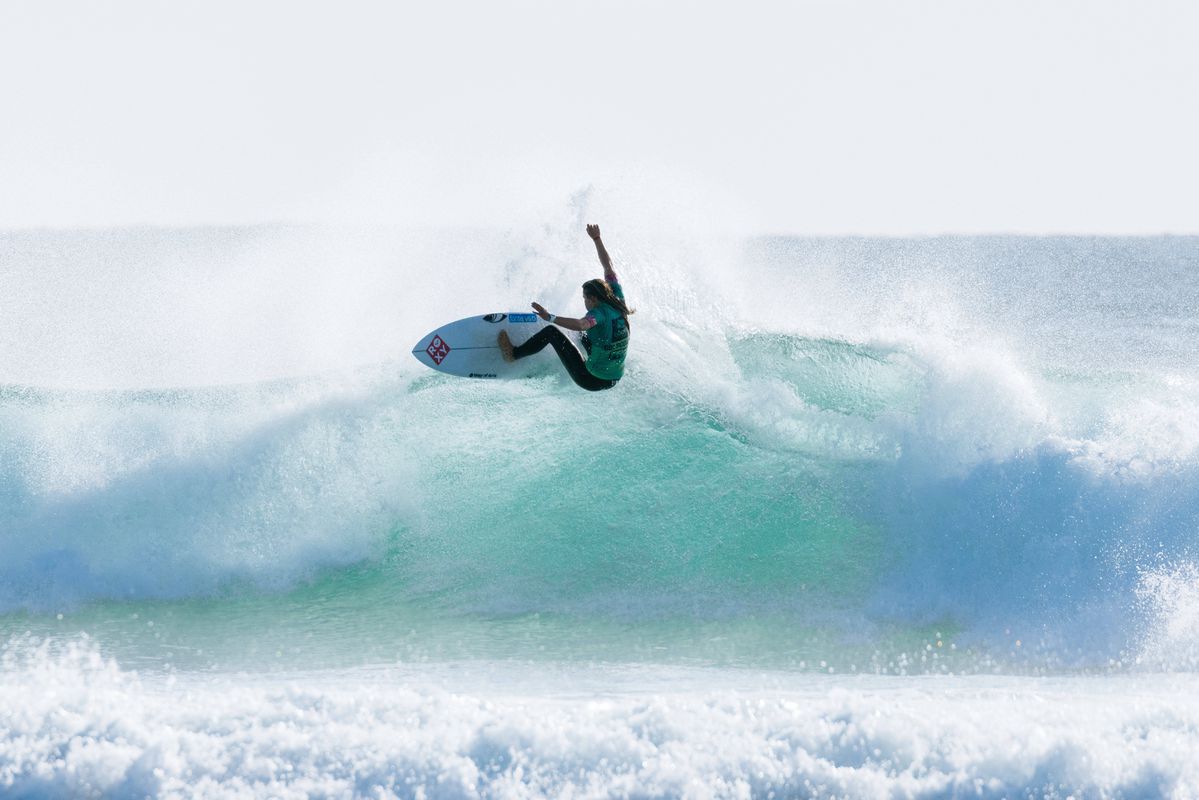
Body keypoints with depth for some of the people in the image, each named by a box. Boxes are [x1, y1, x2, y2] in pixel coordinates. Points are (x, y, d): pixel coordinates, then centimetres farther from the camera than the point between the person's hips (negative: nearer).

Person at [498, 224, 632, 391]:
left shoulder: (600, 313, -22)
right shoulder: (617, 300, -1)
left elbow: (581, 324, -46)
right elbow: (608, 266, 10)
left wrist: (550, 317, -48)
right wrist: (597, 239, 18)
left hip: (591, 380, -7)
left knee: (551, 331, 3)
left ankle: (514, 353, 17)